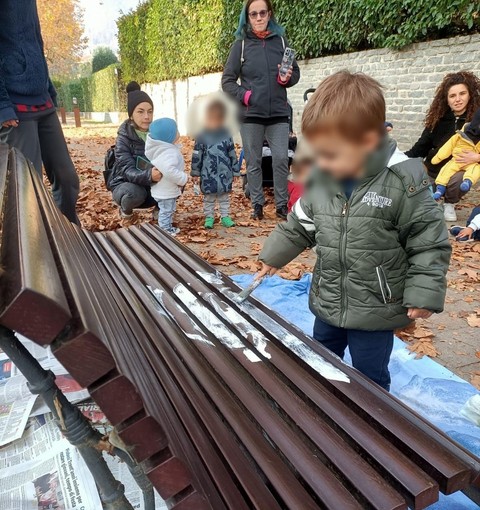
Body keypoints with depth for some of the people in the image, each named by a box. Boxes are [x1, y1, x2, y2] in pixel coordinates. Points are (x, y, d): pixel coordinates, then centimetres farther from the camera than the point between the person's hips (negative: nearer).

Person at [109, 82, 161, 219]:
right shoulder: (124, 139, -18)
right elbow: (128, 171, -29)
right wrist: (149, 175, -52)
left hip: (152, 185, 4)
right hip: (125, 185, -3)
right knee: (134, 193, -37)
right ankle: (126, 208, 0)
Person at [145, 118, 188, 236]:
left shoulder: (164, 148, 3)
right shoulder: (169, 153, -30)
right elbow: (169, 170, -43)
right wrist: (183, 178, -29)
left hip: (166, 189, 10)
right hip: (166, 190, -10)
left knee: (169, 210, 23)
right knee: (166, 211, 5)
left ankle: (168, 228, 37)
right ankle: (165, 231, 18)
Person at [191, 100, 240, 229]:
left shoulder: (226, 136, 0)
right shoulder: (202, 137, -4)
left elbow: (233, 155, 5)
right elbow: (196, 156, -1)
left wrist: (235, 172, 6)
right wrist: (195, 173, 0)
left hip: (224, 173, 2)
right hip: (207, 174, -1)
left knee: (224, 196, 11)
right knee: (208, 197, 9)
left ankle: (225, 216, 22)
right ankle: (209, 217, 20)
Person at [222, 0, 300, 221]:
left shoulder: (281, 41, 9)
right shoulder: (241, 44, 4)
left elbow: (295, 72, 14)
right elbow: (227, 81, 4)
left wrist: (288, 78, -8)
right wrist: (244, 95, -11)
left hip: (278, 113, 1)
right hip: (251, 114, -1)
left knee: (281, 159, -4)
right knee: (253, 162, 4)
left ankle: (282, 205, 10)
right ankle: (257, 204, 16)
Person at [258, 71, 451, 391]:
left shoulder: (405, 182, -21)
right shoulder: (320, 180, -6)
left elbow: (430, 244, -13)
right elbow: (300, 225, 9)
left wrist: (423, 294, -17)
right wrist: (274, 257, 15)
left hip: (376, 310, -5)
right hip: (327, 304, 6)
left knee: (370, 379, 14)